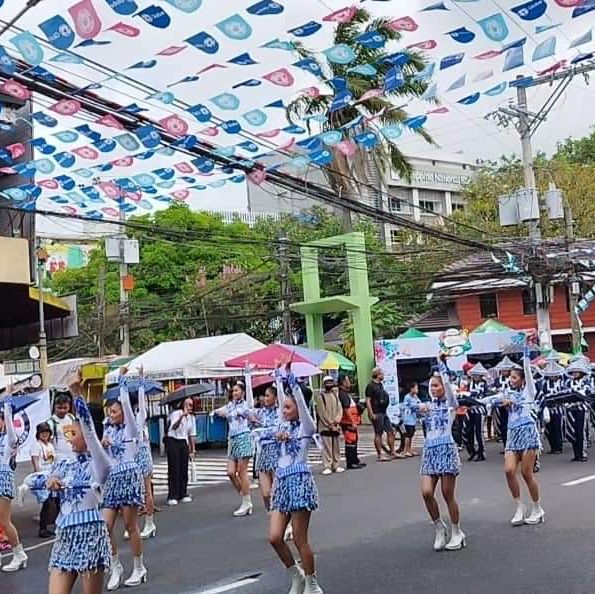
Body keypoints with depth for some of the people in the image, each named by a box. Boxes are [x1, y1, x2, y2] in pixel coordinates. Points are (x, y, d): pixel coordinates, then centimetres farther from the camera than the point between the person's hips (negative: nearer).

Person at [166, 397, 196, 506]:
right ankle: (172, 497, -5)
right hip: (173, 442, -5)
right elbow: (174, 427, -31)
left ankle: (183, 494, 15)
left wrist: (192, 449, 10)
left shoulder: (191, 417, 7)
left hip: (184, 443, 5)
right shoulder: (176, 414, -12)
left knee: (184, 469, 6)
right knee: (174, 469, -7)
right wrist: (182, 416, -47)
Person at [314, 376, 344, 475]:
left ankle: (336, 465, 17)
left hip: (335, 426, 6)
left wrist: (337, 419, -8)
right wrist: (329, 423, -12)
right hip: (325, 426, -6)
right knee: (327, 447, -8)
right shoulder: (320, 396, -5)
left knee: (336, 447, 10)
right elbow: (321, 412, -10)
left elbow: (340, 408, 9)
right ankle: (327, 467, -6)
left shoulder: (335, 394, 14)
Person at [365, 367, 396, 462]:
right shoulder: (370, 386, -12)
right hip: (377, 414, -9)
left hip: (383, 412, 9)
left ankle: (392, 453, 16)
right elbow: (368, 400, -17)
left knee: (390, 432, 9)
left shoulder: (380, 385, 15)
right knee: (378, 434, -3)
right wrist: (371, 414, -22)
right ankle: (380, 455, 2)